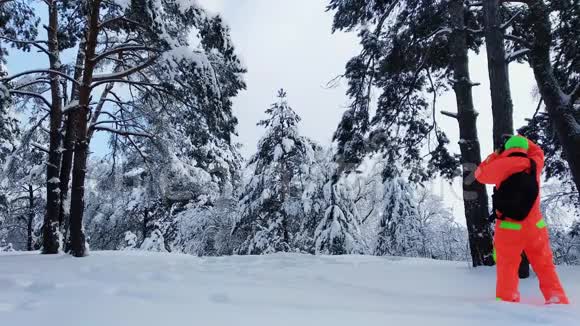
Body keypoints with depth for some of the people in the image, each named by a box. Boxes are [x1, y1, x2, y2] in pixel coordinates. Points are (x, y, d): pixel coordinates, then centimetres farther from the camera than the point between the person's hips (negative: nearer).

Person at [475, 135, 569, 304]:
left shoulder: (504, 165, -7)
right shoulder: (534, 164, 3)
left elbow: (480, 174, 8)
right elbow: (537, 151, 26)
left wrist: (495, 155, 15)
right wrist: (522, 140, 27)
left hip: (509, 228, -3)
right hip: (535, 226, 3)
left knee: (507, 267, 5)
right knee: (545, 266, 14)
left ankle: (506, 300, -2)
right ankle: (558, 299, 12)